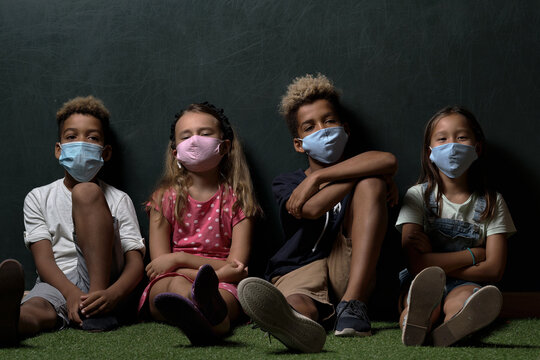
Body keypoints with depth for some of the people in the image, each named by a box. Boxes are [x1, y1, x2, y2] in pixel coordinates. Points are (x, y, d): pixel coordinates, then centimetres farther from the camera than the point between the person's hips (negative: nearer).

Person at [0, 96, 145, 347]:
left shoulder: (118, 200, 14)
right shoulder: (38, 198, 17)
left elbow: (135, 263, 2)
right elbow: (43, 258, 2)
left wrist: (112, 295, -23)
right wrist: (71, 293, -22)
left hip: (102, 284, 0)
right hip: (56, 285, 1)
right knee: (36, 310, -37)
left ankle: (98, 315, -30)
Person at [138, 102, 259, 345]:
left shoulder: (237, 200, 11)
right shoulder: (165, 198, 12)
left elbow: (236, 267, 1)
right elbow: (159, 263, 2)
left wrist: (179, 258, -7)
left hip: (221, 286, 0)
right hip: (169, 282, 0)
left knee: (228, 294, -37)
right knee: (177, 283, -37)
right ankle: (215, 320, -74)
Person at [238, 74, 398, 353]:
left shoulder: (359, 174, 17)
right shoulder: (286, 184, 16)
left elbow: (389, 161, -11)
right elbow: (312, 209, -10)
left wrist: (317, 178, -10)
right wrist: (360, 170, -3)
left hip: (349, 269, 1)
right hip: (299, 271, -1)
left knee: (371, 183, -16)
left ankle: (353, 304, -31)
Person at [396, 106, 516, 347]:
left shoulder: (491, 203, 9)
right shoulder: (418, 196, 5)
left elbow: (493, 270, -2)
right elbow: (415, 264, -8)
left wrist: (436, 262, -8)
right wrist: (472, 255, -6)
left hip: (463, 284, 1)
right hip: (419, 284, 0)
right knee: (427, 284, -38)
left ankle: (447, 334, -72)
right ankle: (415, 324, -73)